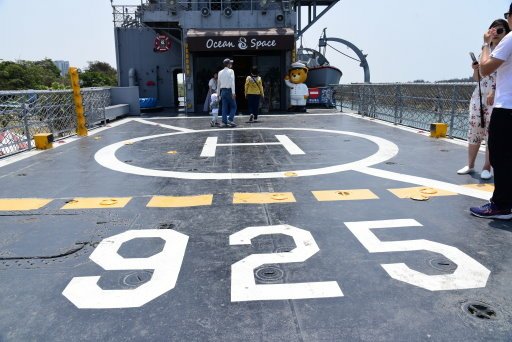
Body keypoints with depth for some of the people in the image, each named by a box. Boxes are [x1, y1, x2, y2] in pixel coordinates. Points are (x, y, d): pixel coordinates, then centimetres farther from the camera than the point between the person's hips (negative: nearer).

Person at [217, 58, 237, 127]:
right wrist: (233, 92, -18)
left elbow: (218, 83, 14)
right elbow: (232, 82, -14)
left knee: (224, 107, 7)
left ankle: (225, 122, 5)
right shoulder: (231, 71, -4)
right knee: (233, 106, 2)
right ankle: (230, 119, -14)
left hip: (223, 91, 6)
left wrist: (218, 93, 20)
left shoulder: (220, 72, 13)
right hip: (229, 90, -6)